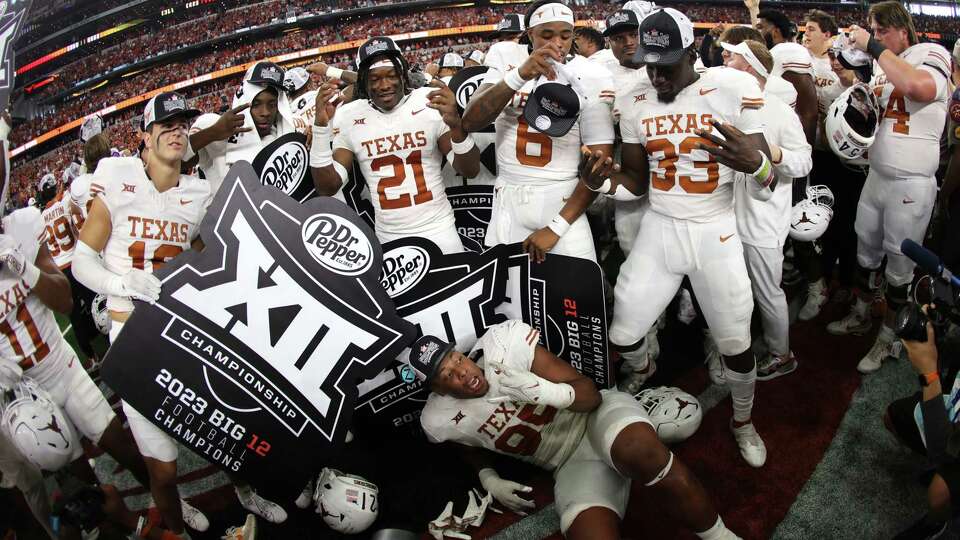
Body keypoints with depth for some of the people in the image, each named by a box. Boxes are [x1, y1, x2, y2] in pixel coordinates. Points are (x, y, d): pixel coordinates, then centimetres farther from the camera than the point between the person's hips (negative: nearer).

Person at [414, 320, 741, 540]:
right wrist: (487, 479, 0)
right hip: (571, 466, 2)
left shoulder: (505, 341, -17)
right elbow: (464, 450, 20)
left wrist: (548, 391, -34)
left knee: (640, 452, -38)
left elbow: (592, 395, -14)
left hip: (598, 415, -1)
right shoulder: (440, 420, -8)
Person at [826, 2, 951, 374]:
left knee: (899, 268, 6)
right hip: (876, 176, 7)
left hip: (911, 184, -7)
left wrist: (875, 48, -26)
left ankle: (888, 338, 21)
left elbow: (918, 87, -36)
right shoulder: (883, 65, 10)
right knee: (866, 253, 18)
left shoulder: (931, 54, -13)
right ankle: (860, 316, 37)